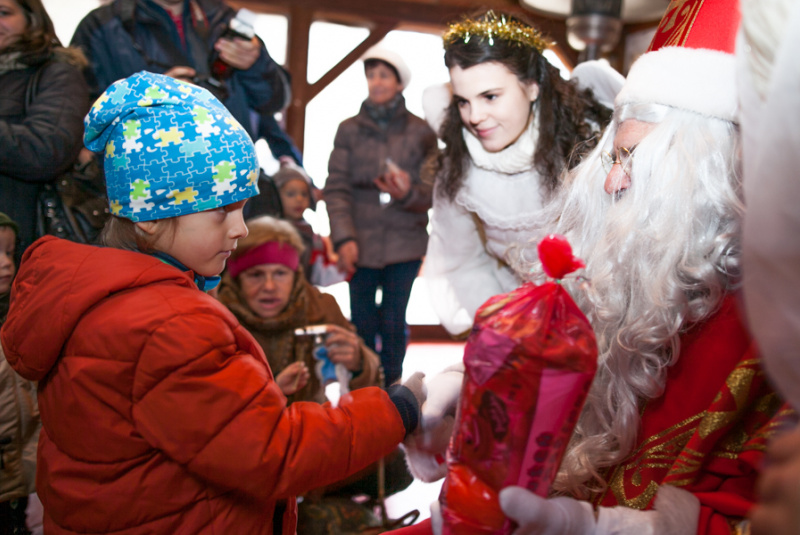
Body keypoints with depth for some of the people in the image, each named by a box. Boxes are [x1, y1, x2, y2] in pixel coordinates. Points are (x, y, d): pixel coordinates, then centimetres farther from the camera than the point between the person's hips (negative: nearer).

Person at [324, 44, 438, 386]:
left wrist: (409, 194, -21)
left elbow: (432, 190, 2)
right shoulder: (349, 129, 6)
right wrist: (343, 237, -13)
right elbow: (336, 188, -1)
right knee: (362, 323, 3)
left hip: (405, 241, 0)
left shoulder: (420, 132, 4)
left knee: (393, 322, 2)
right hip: (361, 242, 1)